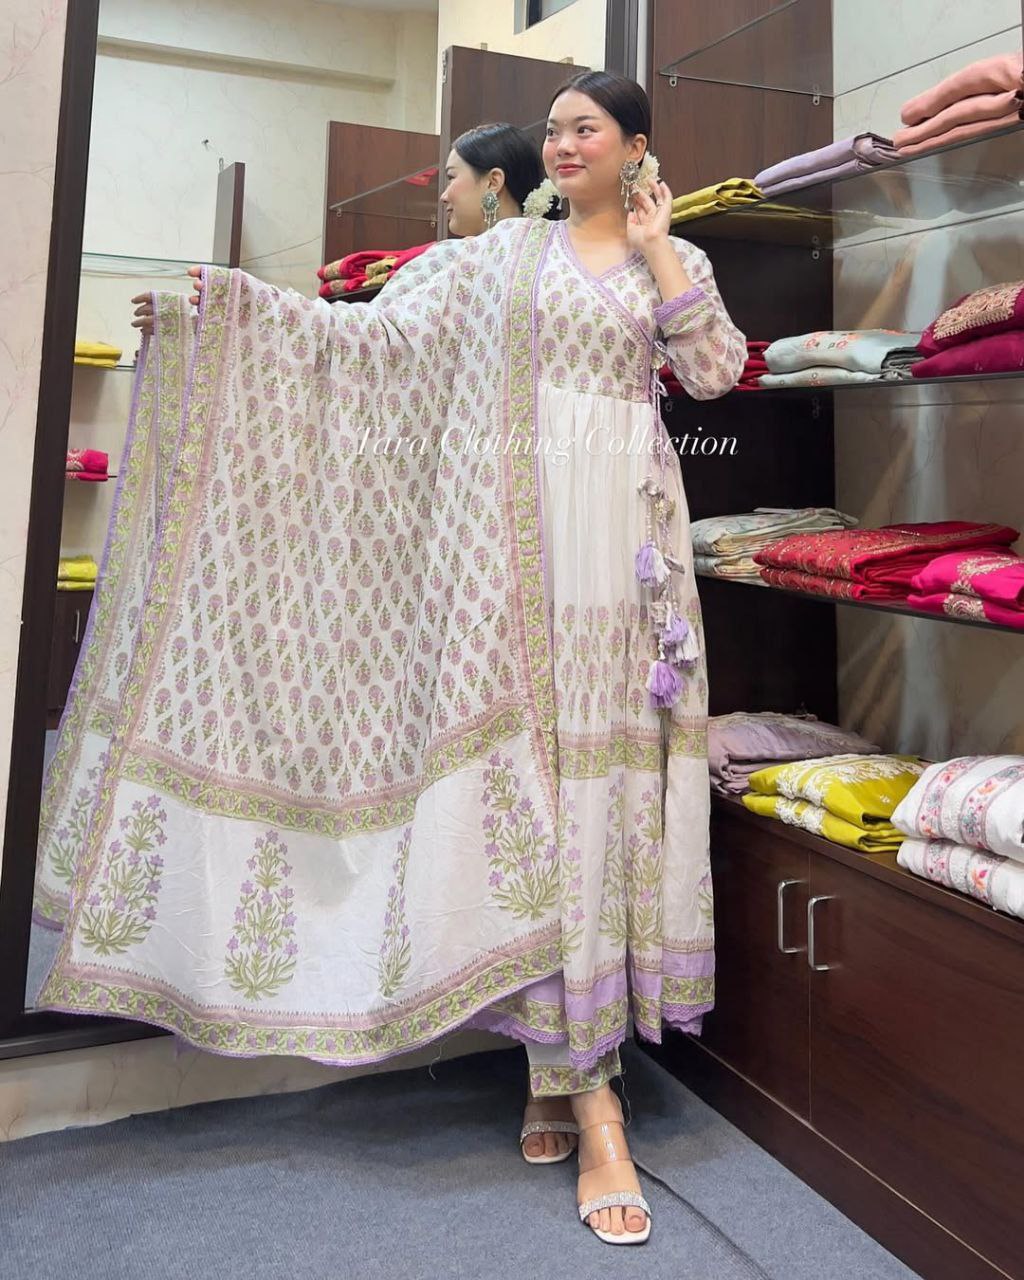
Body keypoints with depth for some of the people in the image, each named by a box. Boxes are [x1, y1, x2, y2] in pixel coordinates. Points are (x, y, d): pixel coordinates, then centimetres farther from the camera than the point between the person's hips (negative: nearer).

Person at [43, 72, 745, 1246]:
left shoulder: (677, 259, 16)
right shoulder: (507, 251, 14)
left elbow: (715, 371, 1)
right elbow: (388, 332, 6)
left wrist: (657, 248, 3)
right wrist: (235, 300, -2)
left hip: (628, 529, 1)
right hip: (527, 529, 0)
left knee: (611, 762, -4)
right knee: (532, 748, -8)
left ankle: (569, 1056, 8)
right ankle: (587, 1097, -3)